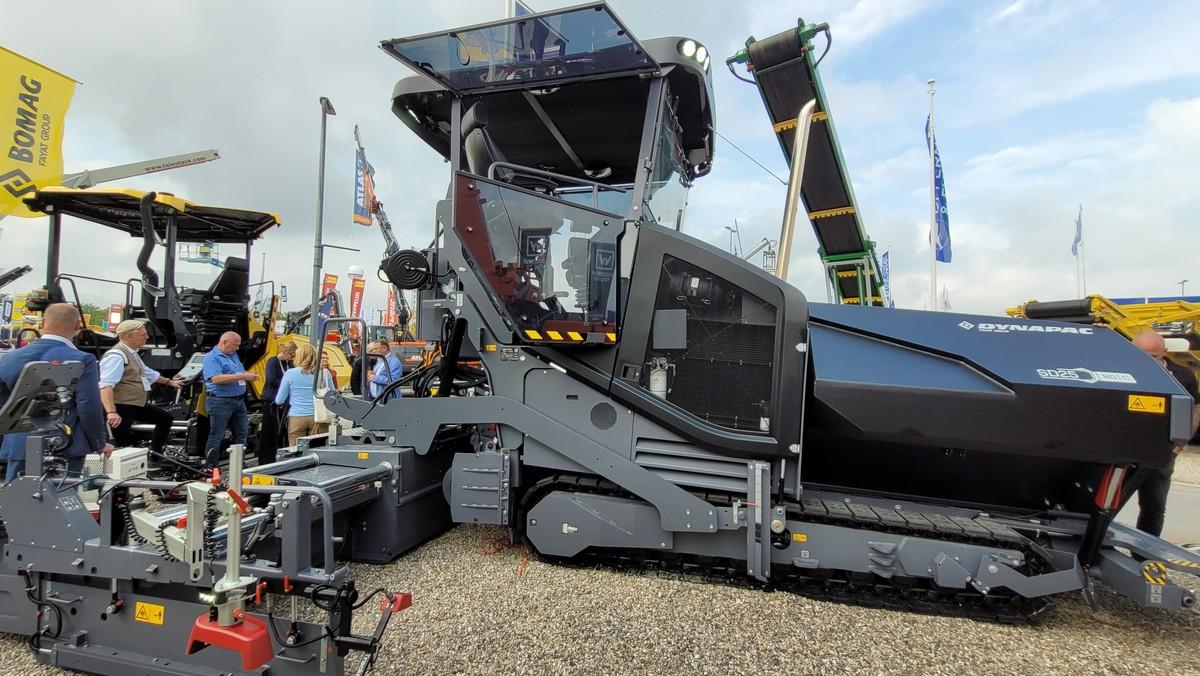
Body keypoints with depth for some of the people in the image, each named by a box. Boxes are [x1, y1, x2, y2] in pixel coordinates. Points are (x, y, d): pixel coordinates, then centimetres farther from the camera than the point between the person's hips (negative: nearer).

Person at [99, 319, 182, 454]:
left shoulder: (132, 353, 15)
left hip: (136, 405, 10)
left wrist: (168, 381, 46)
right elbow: (106, 385, -30)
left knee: (165, 418, 18)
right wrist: (111, 412, -40)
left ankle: (154, 454, 21)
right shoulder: (116, 356, -19)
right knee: (119, 445, -10)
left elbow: (148, 373, 33)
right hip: (121, 408, -10)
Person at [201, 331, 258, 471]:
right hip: (220, 401, -8)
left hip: (239, 400, 8)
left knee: (242, 434, 12)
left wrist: (249, 375, -2)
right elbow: (216, 378, -24)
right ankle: (209, 469, 8)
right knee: (216, 437, -1)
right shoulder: (211, 357, -11)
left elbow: (242, 372, 22)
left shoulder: (234, 355, 14)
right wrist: (242, 376, -23)